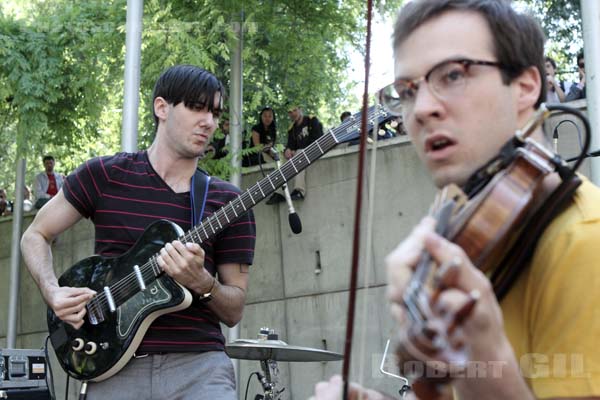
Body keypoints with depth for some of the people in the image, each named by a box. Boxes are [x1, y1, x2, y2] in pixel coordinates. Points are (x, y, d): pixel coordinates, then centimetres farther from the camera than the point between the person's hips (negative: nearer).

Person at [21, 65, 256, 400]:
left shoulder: (227, 202, 4)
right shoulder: (105, 175, 4)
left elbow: (234, 312, 6)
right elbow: (35, 236, 14)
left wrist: (201, 282, -15)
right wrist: (53, 292, -4)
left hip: (198, 364, 1)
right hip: (116, 366, 0)